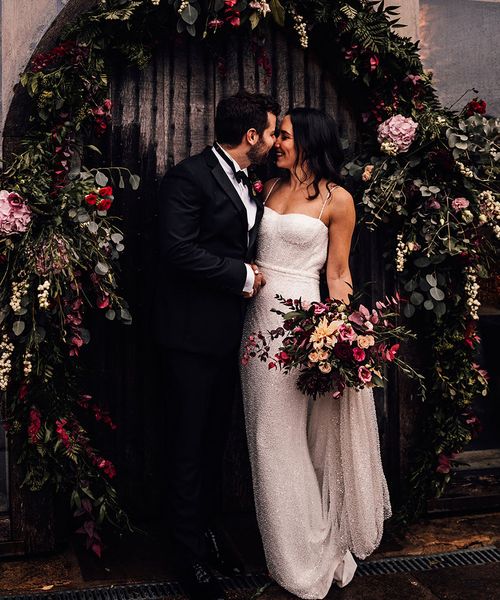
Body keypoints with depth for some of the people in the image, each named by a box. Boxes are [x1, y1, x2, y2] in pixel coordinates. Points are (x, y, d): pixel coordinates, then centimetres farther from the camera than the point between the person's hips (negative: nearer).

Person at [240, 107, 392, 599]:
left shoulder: (337, 199, -4)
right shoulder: (272, 187, 12)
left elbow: (337, 272, -2)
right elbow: (255, 245, 14)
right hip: (259, 315, 6)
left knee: (291, 435, 3)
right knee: (267, 434, 11)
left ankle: (308, 556, 22)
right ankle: (289, 543, 29)